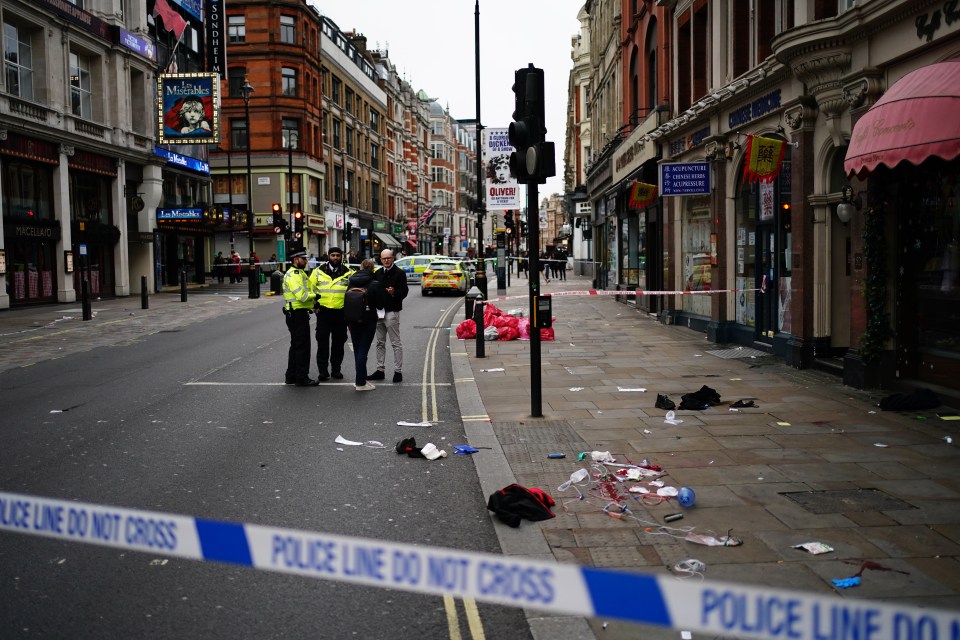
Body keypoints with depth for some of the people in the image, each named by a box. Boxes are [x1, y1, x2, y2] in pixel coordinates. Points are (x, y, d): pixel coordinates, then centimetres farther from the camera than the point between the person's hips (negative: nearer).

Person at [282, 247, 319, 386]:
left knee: (296, 346, 17)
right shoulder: (293, 275, -16)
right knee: (302, 346, -6)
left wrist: (313, 301, 3)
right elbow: (302, 295, -23)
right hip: (297, 314, -11)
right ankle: (301, 378, -1)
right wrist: (314, 296, -8)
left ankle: (291, 376, 25)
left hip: (299, 314, 11)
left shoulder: (299, 273, 18)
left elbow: (306, 291, 20)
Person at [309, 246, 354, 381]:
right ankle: (323, 370, 6)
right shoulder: (318, 271, 5)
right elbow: (310, 288, 10)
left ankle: (336, 369, 17)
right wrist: (314, 305, 3)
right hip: (323, 311, -1)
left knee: (339, 342, 7)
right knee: (322, 341, -1)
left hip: (341, 312, 1)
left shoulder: (349, 273, 6)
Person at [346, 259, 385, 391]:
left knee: (357, 349, 15)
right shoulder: (375, 283, -12)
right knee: (363, 350, -1)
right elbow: (380, 304, -9)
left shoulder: (351, 281, 0)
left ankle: (361, 378, 24)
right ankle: (360, 383, 1)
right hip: (368, 319, -4)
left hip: (353, 319, 4)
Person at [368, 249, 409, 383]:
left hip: (392, 311, -7)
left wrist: (394, 292, -29)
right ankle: (380, 370, 19)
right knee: (380, 343, 12)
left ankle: (398, 371, 0)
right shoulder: (378, 274, 14)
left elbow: (404, 291, -11)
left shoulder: (399, 273, -4)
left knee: (396, 343, -3)